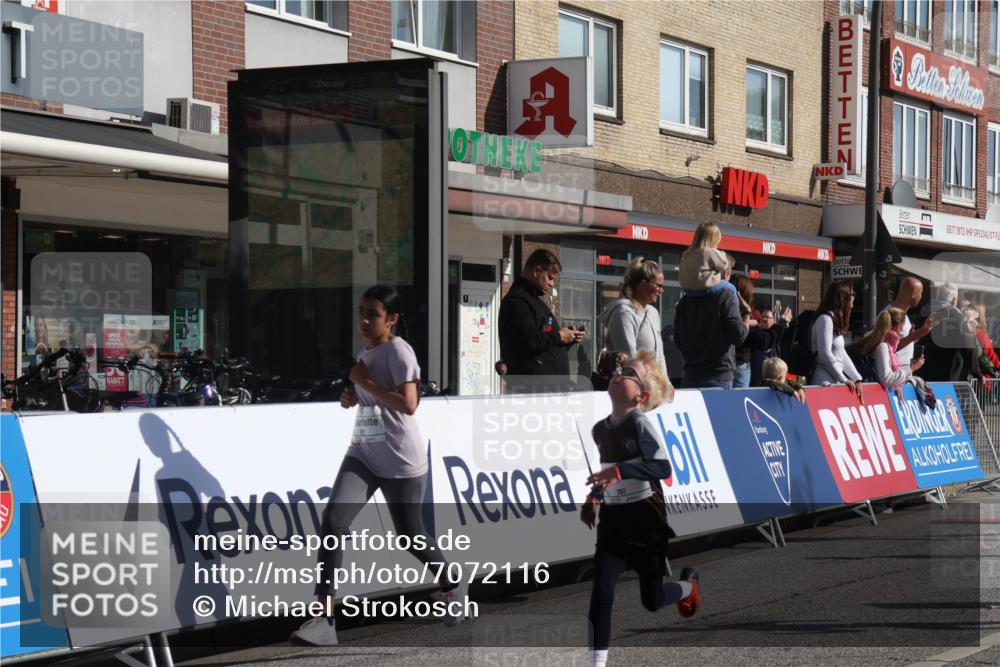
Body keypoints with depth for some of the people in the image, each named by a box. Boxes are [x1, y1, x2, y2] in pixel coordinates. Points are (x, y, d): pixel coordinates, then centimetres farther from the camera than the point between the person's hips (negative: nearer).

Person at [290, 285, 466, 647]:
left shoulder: (398, 351, -13)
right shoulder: (365, 353, 12)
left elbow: (408, 404, -24)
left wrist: (365, 382, -20)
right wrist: (353, 397, 6)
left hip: (401, 461, -6)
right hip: (363, 454, 6)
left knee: (410, 534, 9)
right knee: (334, 518, -16)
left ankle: (452, 587, 41)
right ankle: (324, 619, -19)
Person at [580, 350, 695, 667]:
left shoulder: (640, 423, -15)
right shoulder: (599, 430, 5)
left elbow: (663, 467, -27)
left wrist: (621, 471, -36)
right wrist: (592, 500, 10)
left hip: (645, 521, -4)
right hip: (612, 522, 5)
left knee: (651, 601, 10)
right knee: (601, 594, -10)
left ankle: (687, 585, 43)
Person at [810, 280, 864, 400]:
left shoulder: (837, 321, 18)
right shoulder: (825, 319, -11)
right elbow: (825, 355, -17)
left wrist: (856, 378, 8)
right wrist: (844, 379, -10)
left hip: (835, 381, 9)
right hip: (826, 382, -9)